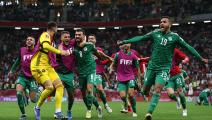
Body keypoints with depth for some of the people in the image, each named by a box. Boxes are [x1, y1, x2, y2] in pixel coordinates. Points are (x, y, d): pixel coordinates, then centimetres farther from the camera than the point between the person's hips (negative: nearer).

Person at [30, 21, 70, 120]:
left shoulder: (50, 38, 18)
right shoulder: (45, 35, -8)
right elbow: (45, 45, -28)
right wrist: (60, 52, -26)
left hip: (47, 66, 9)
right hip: (38, 66, -9)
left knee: (59, 86, -4)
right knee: (49, 87, -23)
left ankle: (58, 112, -8)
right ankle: (37, 108, -2)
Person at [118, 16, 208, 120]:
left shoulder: (174, 37, -1)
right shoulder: (155, 33, 2)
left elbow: (187, 47, 3)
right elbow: (140, 38, 2)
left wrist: (200, 58, 4)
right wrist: (125, 42, -3)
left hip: (164, 68, -2)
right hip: (152, 66, 2)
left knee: (157, 89, -18)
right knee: (145, 90, 4)